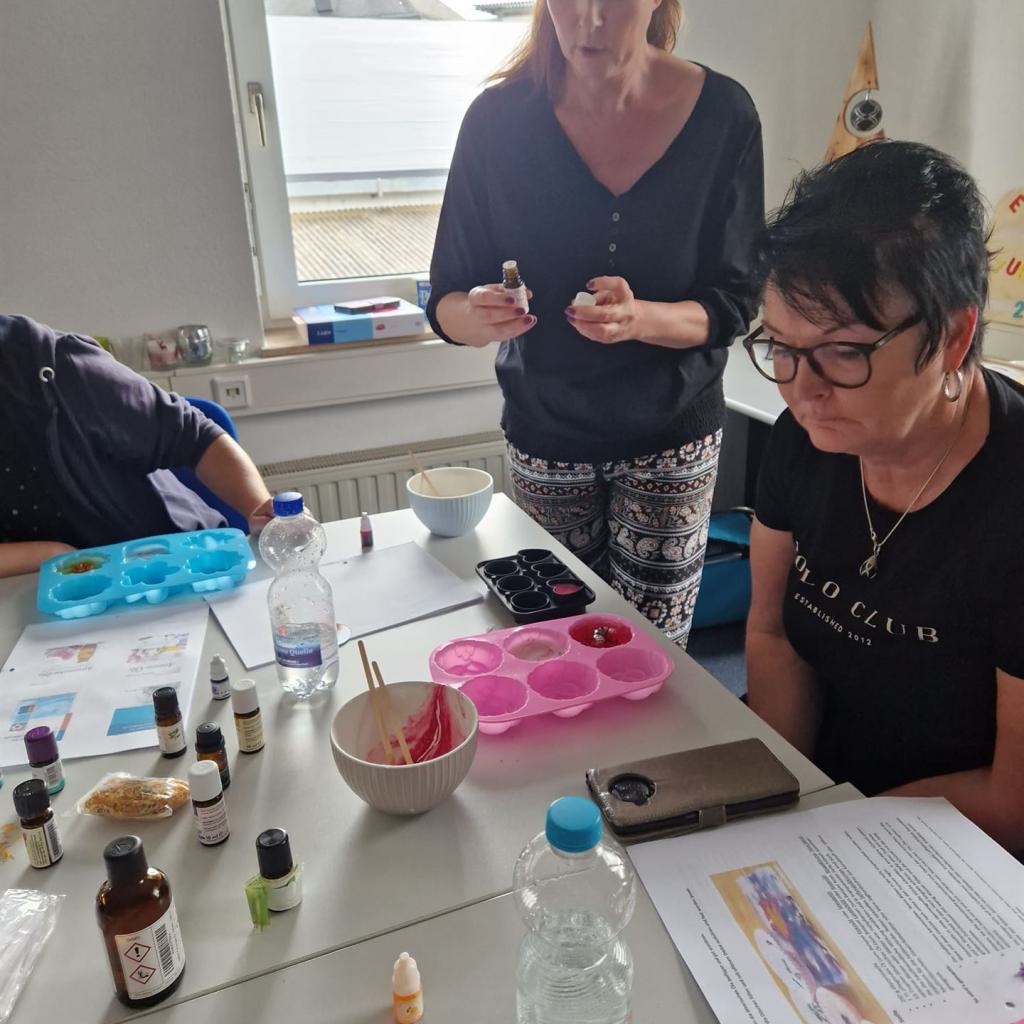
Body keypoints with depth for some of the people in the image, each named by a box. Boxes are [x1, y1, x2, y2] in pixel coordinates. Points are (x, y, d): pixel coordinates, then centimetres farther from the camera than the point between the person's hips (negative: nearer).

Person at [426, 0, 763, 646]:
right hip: (546, 435, 1)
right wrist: (479, 315, -30)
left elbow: (731, 306, -8)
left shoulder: (723, 115, -10)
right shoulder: (500, 117, -9)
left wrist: (642, 318, -29)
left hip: (672, 436, 0)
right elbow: (446, 306, -6)